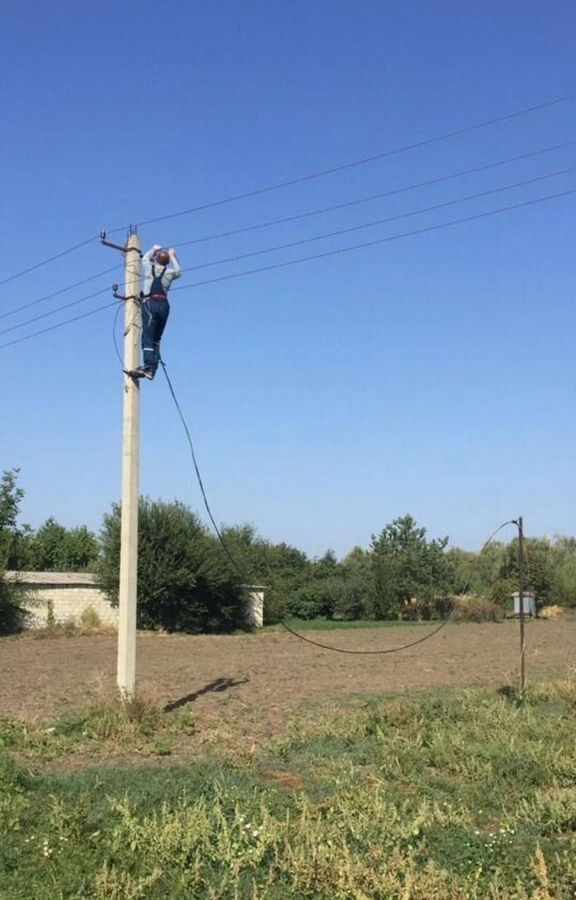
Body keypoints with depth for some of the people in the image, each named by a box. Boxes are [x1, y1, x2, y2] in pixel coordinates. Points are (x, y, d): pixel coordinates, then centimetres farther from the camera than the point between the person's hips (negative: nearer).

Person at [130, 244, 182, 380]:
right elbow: (178, 271, 31)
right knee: (156, 338, 9)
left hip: (149, 303, -3)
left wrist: (154, 249, 44)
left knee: (147, 336, -13)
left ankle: (147, 365, -29)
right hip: (164, 305, 3)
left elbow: (145, 258, 28)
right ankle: (153, 368, 1)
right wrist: (173, 257, 41)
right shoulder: (170, 273, 7)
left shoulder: (150, 267, 4)